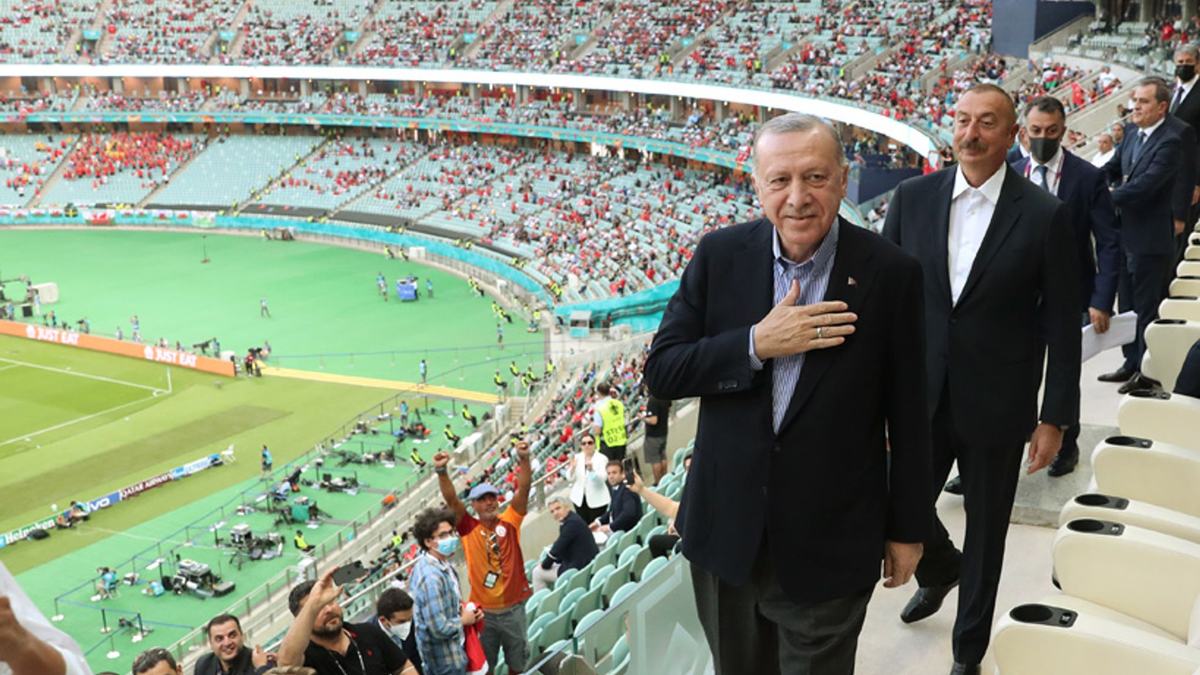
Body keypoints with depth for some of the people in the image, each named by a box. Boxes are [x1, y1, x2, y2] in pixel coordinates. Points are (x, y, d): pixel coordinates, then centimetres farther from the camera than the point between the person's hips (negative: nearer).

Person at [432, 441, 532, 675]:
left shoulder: (510, 522, -2)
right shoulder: (469, 529, -5)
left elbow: (523, 490, -12)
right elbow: (451, 500, -17)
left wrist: (524, 459, -26)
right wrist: (442, 472, -31)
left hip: (513, 607, 1)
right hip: (483, 611, -1)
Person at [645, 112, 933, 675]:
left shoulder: (890, 274, -11)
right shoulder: (719, 256, -6)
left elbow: (907, 413, -5)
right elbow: (661, 372, -8)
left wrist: (908, 528, 1)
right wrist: (758, 344, -22)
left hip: (831, 543, -2)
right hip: (726, 534, 3)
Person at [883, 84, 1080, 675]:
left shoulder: (1045, 216, -10)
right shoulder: (913, 197, -2)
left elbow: (1061, 327, -6)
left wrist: (1056, 417, -5)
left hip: (996, 403, -2)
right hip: (920, 396, 2)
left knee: (985, 532, 12)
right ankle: (939, 572, 46)